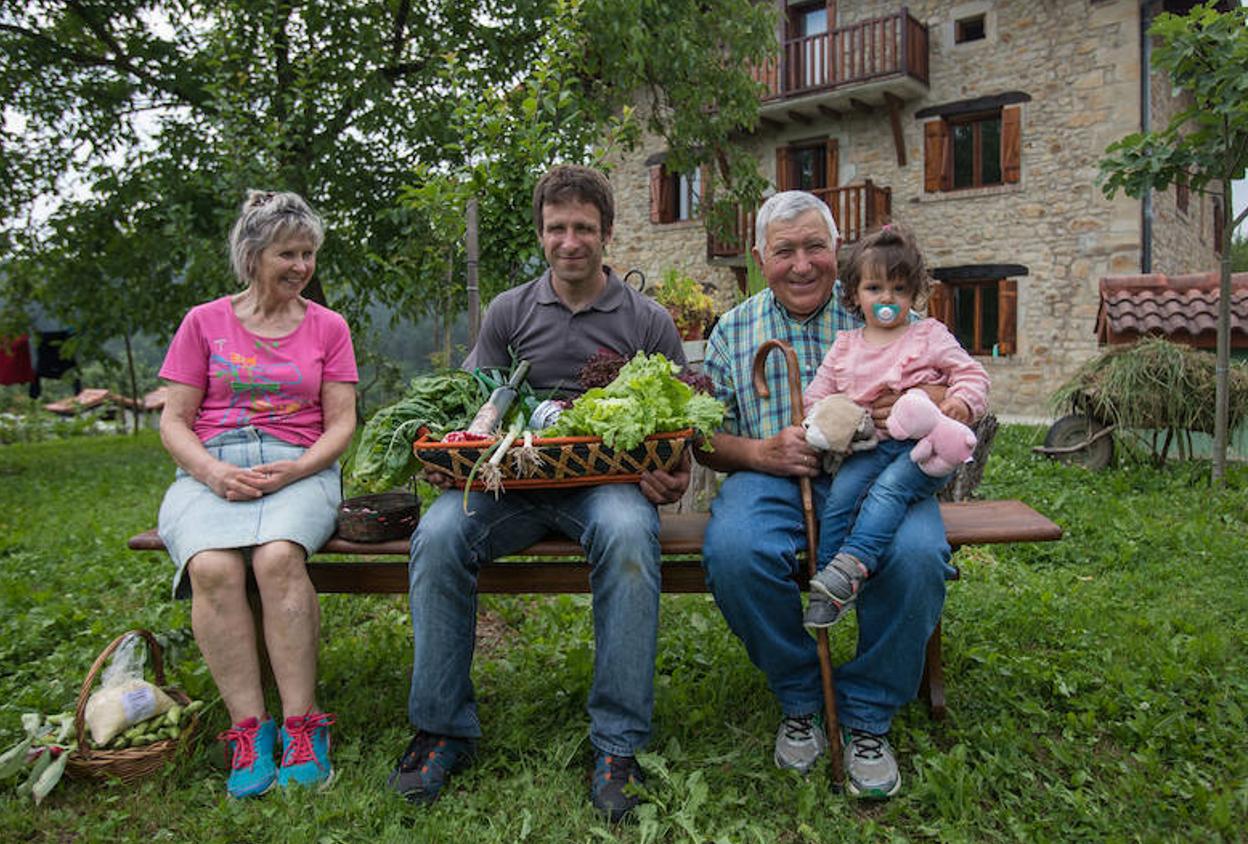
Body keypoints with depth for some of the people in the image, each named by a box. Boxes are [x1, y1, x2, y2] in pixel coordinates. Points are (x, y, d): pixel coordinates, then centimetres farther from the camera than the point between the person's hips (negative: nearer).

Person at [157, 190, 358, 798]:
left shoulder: (327, 326, 14)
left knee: (278, 557, -33)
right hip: (212, 470, 1)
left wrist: (293, 470, -11)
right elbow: (174, 421, 10)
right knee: (212, 567, -31)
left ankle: (301, 725, -26)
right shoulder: (204, 322, 14)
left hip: (299, 468, -1)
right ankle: (249, 727, -22)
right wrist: (213, 472, -10)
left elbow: (341, 423, 8)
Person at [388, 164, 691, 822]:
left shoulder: (647, 321, 10)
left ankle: (617, 743, -23)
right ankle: (442, 729, -11)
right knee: (439, 533, -28)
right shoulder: (508, 312, 13)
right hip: (514, 479, 2)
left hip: (609, 479, -1)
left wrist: (673, 476, -12)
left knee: (628, 533, -37)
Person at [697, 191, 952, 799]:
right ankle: (798, 699, -3)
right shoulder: (733, 330, 16)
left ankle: (867, 715, -4)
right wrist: (762, 453, -12)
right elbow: (707, 440, 11)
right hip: (771, 477, 1)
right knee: (732, 551, -32)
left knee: (918, 555, -32)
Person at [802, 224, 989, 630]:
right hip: (870, 445, 3)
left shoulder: (929, 336, 8)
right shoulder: (844, 347, 15)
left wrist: (963, 400, -13)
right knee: (839, 494, -21)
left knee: (888, 488, -31)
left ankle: (851, 565, -40)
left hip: (922, 444, -3)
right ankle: (828, 591, -17)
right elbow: (818, 394, 19)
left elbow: (970, 372, 8)